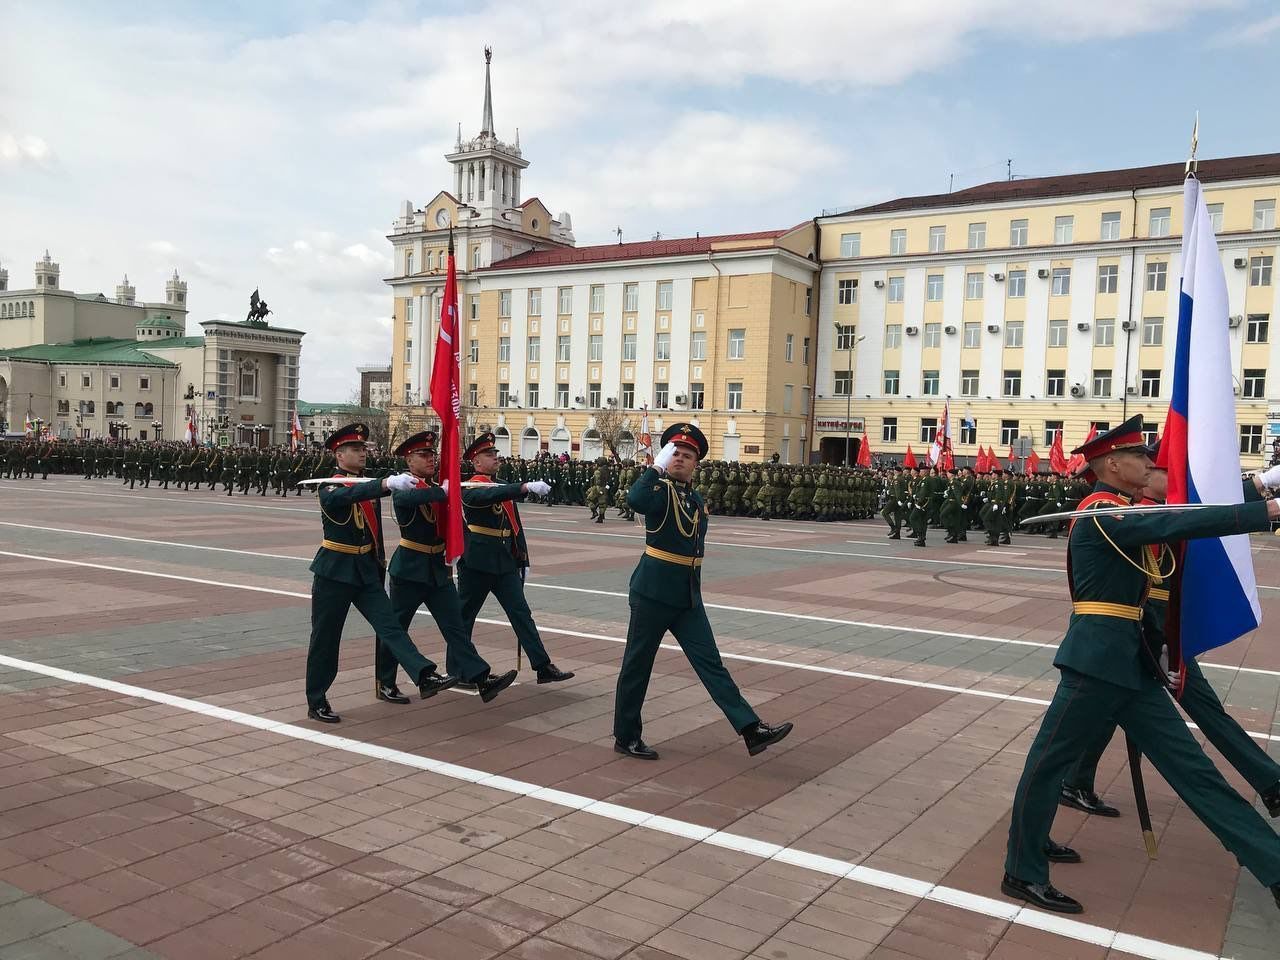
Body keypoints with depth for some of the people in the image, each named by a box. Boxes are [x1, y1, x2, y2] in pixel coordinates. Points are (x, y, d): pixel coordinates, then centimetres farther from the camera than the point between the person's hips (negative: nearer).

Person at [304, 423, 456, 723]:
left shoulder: (369, 485, 9)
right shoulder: (330, 488, -11)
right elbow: (349, 495, -37)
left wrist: (380, 564, 21)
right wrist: (388, 483, -51)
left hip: (366, 571, 6)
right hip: (334, 572, -5)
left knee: (389, 624, -7)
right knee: (325, 639, 3)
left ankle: (425, 677, -19)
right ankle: (316, 702, 15)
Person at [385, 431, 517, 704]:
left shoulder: (437, 488, 11)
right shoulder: (403, 487, -9)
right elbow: (404, 498, -35)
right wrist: (442, 492, -38)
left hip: (438, 568, 6)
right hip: (409, 568, -6)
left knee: (455, 624, 0)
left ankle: (479, 678, -6)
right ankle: (385, 684, 19)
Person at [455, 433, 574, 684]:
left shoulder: (505, 489, 14)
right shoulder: (470, 489, -10)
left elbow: (516, 526, 17)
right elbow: (491, 496, -33)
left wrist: (522, 560, 14)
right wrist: (527, 487, -43)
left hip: (506, 562, 7)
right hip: (476, 562, -7)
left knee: (521, 613, 2)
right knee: (464, 616, 5)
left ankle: (543, 667, 0)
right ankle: (454, 671, 17)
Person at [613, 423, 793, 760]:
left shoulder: (697, 501, 12)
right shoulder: (660, 490, -11)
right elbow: (635, 500, -36)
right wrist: (657, 466, -27)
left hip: (688, 598, 6)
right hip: (652, 594, -6)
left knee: (711, 663, 4)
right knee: (637, 665, 6)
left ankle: (751, 730, 1)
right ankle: (626, 737, 19)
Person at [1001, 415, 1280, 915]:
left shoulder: (1120, 512, 17)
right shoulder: (1104, 514, -16)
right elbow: (1184, 523, -26)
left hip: (1132, 663, 10)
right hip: (1097, 663, -10)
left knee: (1190, 766, 10)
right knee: (1048, 762, 3)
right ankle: (1022, 874, 16)